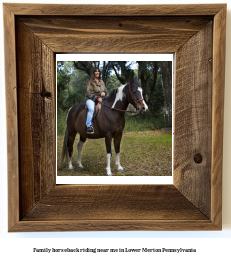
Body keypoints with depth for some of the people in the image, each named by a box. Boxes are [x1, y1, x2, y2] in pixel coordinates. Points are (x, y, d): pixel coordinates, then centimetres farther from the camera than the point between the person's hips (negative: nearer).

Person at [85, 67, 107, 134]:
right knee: (91, 109, -36)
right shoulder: (90, 82, -2)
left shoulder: (101, 81, 17)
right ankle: (89, 126, -38)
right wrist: (96, 98, -19)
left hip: (100, 99, 6)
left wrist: (104, 92, -3)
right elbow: (89, 93, -9)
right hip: (91, 99, -6)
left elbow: (105, 90, 22)